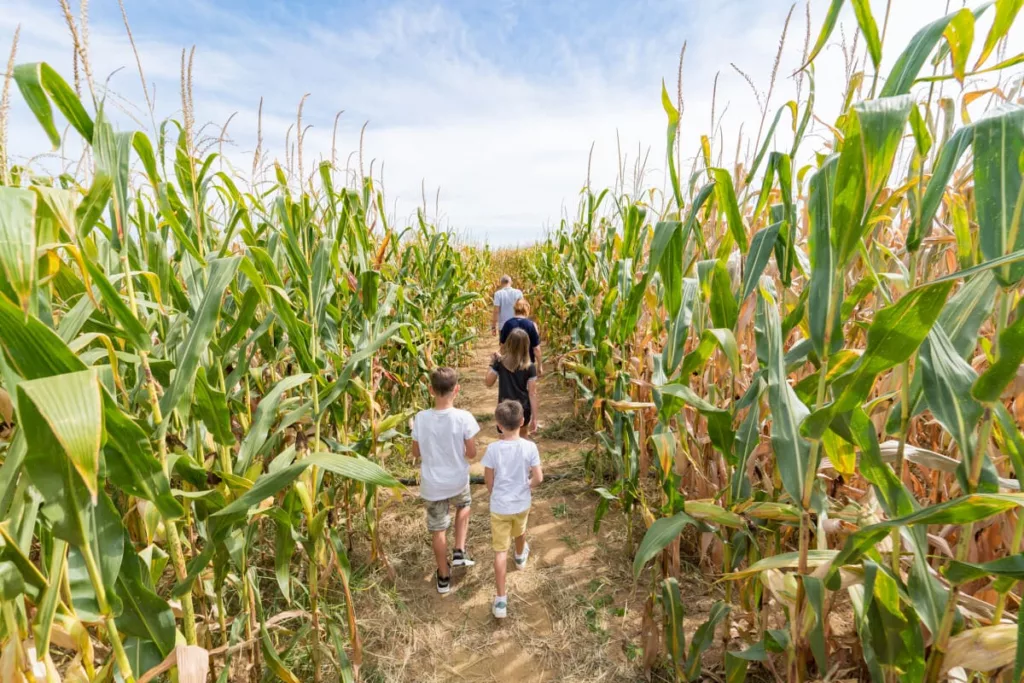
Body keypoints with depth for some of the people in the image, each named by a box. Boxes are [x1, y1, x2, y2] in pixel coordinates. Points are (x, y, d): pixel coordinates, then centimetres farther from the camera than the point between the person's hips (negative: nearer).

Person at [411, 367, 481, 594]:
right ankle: (459, 552, 28)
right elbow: (472, 454, -13)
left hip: (432, 484, 1)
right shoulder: (464, 417, -23)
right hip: (458, 480, -1)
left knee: (438, 529, 20)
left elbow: (416, 453, -4)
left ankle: (444, 577, 37)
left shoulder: (420, 418, -17)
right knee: (464, 506, 34)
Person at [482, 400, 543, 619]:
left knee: (500, 551, 7)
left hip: (499, 506, -2)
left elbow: (489, 481, -9)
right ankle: (521, 556, 62)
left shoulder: (493, 448, -20)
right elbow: (538, 478, -13)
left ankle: (500, 600, 11)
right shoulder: (530, 447, -19)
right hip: (522, 504, 2)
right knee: (520, 531, 33)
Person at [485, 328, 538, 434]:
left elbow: (488, 382, -3)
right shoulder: (530, 367, -12)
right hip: (523, 410, 2)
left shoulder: (500, 362, -12)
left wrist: (493, 363, 6)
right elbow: (532, 393, -10)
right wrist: (534, 418, -5)